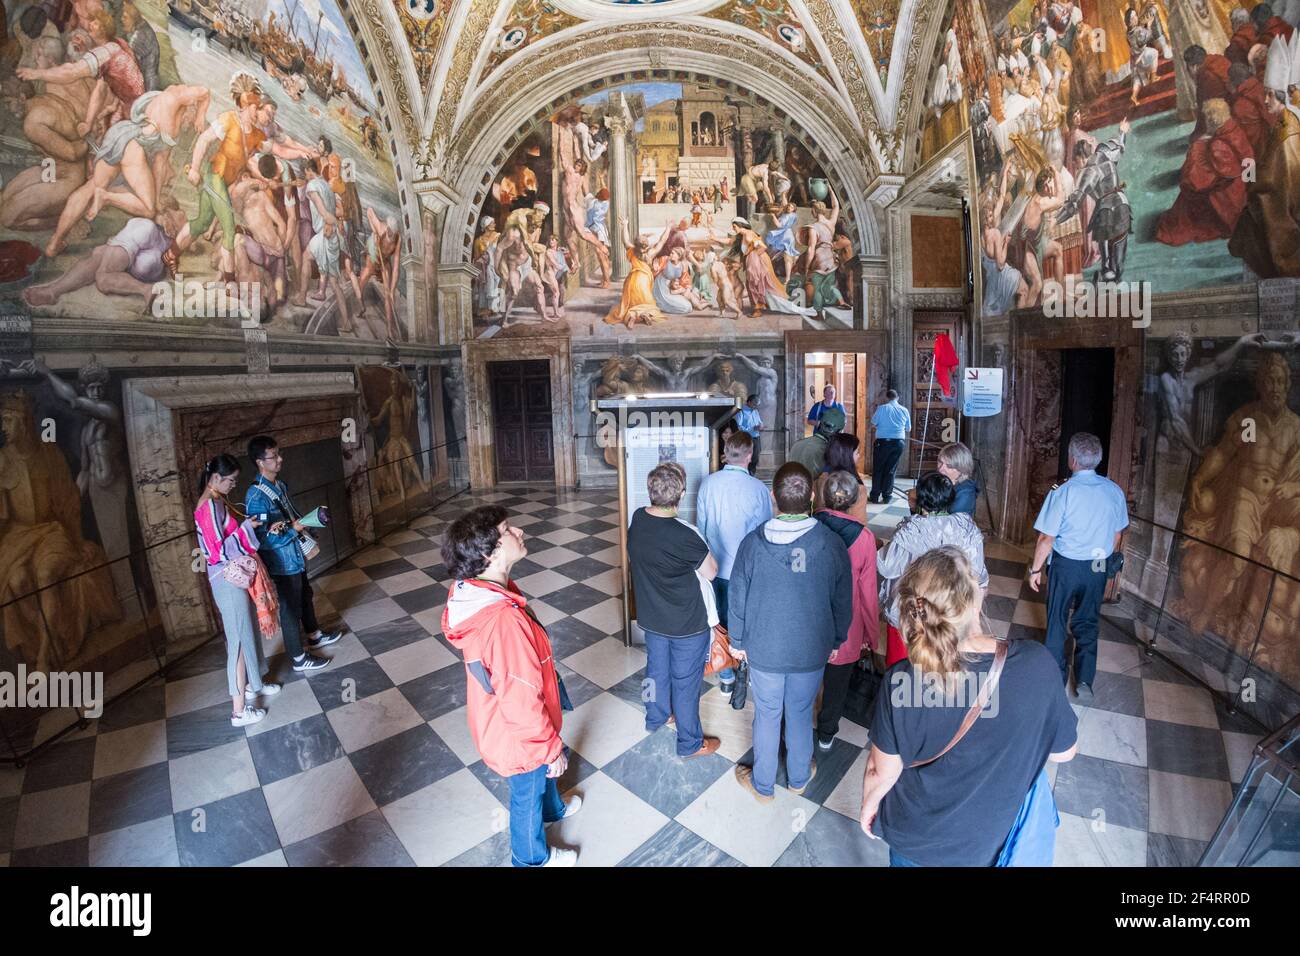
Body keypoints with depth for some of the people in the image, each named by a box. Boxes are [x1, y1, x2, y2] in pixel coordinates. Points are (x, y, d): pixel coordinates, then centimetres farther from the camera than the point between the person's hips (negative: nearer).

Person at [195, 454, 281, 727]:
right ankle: (239, 710, 8)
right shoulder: (209, 507, -21)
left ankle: (252, 684, 40)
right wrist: (246, 528, -22)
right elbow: (217, 552, -24)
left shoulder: (218, 501, 8)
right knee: (239, 639, -2)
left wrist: (249, 525, 3)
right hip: (228, 580, -10)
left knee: (248, 631, 22)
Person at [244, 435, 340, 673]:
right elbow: (263, 540, -26)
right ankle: (299, 658, 20)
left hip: (296, 556, 9)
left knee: (305, 596, 25)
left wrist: (306, 521, -1)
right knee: (290, 608, 5)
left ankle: (314, 635, 47)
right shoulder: (256, 497, -25)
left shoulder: (280, 485, 3)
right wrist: (293, 529, -28)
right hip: (282, 563, -9)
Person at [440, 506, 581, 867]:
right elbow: (523, 704, -32)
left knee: (541, 773, 35)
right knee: (528, 793, 23)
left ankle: (552, 808, 65)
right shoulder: (505, 620, -42)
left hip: (496, 716, 8)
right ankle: (533, 859, 52)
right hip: (518, 733, -8)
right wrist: (553, 748, -16)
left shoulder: (474, 592, -13)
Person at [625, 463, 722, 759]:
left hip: (651, 616, 6)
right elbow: (711, 572, -18)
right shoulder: (684, 535, -32)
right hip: (687, 623, -6)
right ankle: (690, 743, 33)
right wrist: (704, 550, -1)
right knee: (686, 681, 13)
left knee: (657, 668, 28)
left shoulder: (637, 519, -12)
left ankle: (656, 717, 52)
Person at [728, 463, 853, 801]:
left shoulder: (753, 542, -19)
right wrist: (837, 640, 13)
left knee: (766, 715, 18)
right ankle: (799, 778, 45)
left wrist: (737, 640, 7)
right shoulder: (832, 544, -17)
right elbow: (843, 601, -4)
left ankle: (763, 785, 38)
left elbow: (737, 598, -9)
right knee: (801, 713, 22)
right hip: (811, 650, 1)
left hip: (763, 649, -1)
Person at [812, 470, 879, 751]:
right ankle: (826, 733, 41)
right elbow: (868, 591, -12)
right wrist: (871, 632, 4)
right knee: (836, 680, 22)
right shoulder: (863, 537, -21)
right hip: (845, 627, -1)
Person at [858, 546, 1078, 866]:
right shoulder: (1036, 664, -29)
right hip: (989, 843, 2)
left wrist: (868, 804, 5)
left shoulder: (900, 685, -32)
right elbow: (1063, 751, -11)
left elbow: (883, 772, -16)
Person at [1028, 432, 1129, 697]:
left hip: (1067, 566, -4)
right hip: (1098, 568, 4)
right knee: (1087, 623, 18)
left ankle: (1056, 679, 25)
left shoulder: (1063, 492, -20)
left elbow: (1046, 539, -16)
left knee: (1057, 622, 13)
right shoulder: (1114, 491, -6)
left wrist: (1036, 569, -3)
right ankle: (1084, 681, 19)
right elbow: (1117, 534, 7)